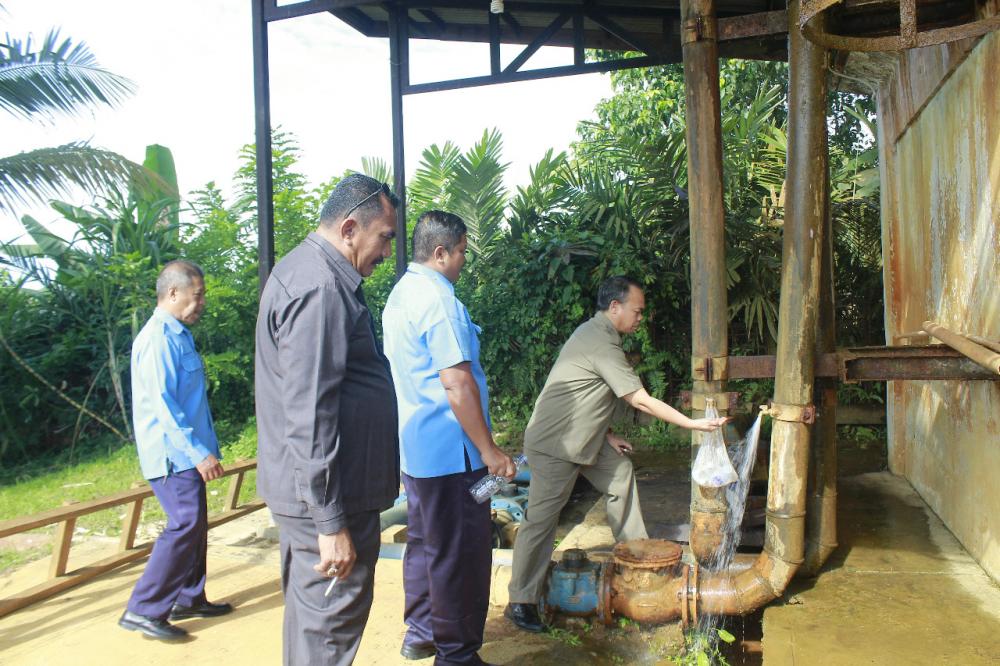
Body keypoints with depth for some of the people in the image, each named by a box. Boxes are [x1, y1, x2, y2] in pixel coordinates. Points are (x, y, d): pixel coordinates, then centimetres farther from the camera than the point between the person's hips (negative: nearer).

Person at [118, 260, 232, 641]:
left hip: (185, 454, 10)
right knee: (185, 524, -11)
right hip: (173, 454, -10)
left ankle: (189, 599, 25)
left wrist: (203, 448, 20)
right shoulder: (159, 339, -16)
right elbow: (163, 404, -22)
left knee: (194, 525, 14)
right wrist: (199, 453, -23)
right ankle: (144, 610, -3)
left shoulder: (178, 336, 14)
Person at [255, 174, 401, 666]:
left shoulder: (305, 271, 13)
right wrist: (331, 523, -23)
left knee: (310, 614, 22)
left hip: (307, 490, 11)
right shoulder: (320, 287, -21)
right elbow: (309, 415, -26)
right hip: (325, 495, -11)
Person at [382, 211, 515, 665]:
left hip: (414, 449, 10)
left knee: (424, 543, 20)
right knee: (460, 555, 2)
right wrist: (490, 451, -18)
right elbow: (457, 383, -24)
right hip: (450, 452, -10)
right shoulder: (437, 299, -19)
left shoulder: (400, 294, 12)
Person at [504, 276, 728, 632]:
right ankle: (520, 602, 6)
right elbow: (641, 401, -21)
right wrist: (694, 423, -15)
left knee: (621, 474, 16)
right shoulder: (602, 344, -23)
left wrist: (607, 435, 14)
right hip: (553, 445, -11)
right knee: (542, 519, -4)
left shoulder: (594, 332, 10)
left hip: (583, 437, 11)